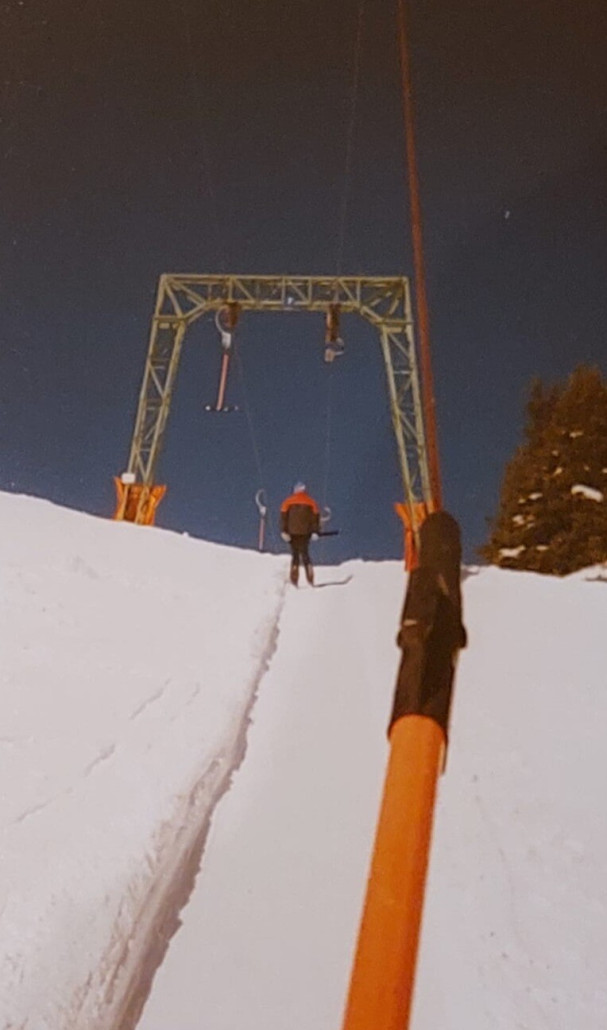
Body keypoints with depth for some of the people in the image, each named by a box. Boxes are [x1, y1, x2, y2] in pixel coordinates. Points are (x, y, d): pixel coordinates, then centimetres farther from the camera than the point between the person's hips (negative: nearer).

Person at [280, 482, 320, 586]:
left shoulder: (288, 501, 4)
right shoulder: (311, 502, 6)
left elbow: (283, 516, -1)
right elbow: (315, 516, 2)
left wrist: (283, 531, -2)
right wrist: (315, 532, 2)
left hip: (292, 533, 0)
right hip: (305, 533, 1)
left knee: (295, 555, 6)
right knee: (305, 554, 8)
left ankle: (294, 580, -2)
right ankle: (310, 579, -1)